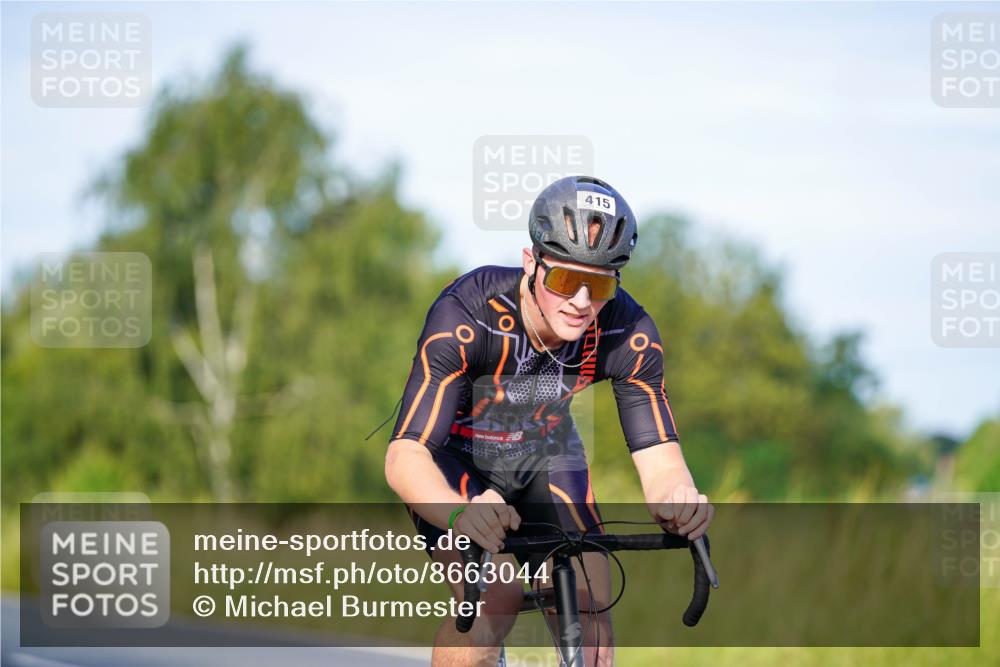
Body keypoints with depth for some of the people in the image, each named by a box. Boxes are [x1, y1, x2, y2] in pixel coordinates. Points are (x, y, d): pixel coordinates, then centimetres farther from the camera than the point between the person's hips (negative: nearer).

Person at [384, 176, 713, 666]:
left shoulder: (629, 334, -26)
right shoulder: (465, 317, -36)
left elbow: (658, 458, -25)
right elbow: (404, 456, -41)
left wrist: (680, 499, -50)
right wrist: (458, 513, -63)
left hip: (545, 451, 3)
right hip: (455, 452, -3)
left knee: (589, 604, -15)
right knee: (493, 602, -27)